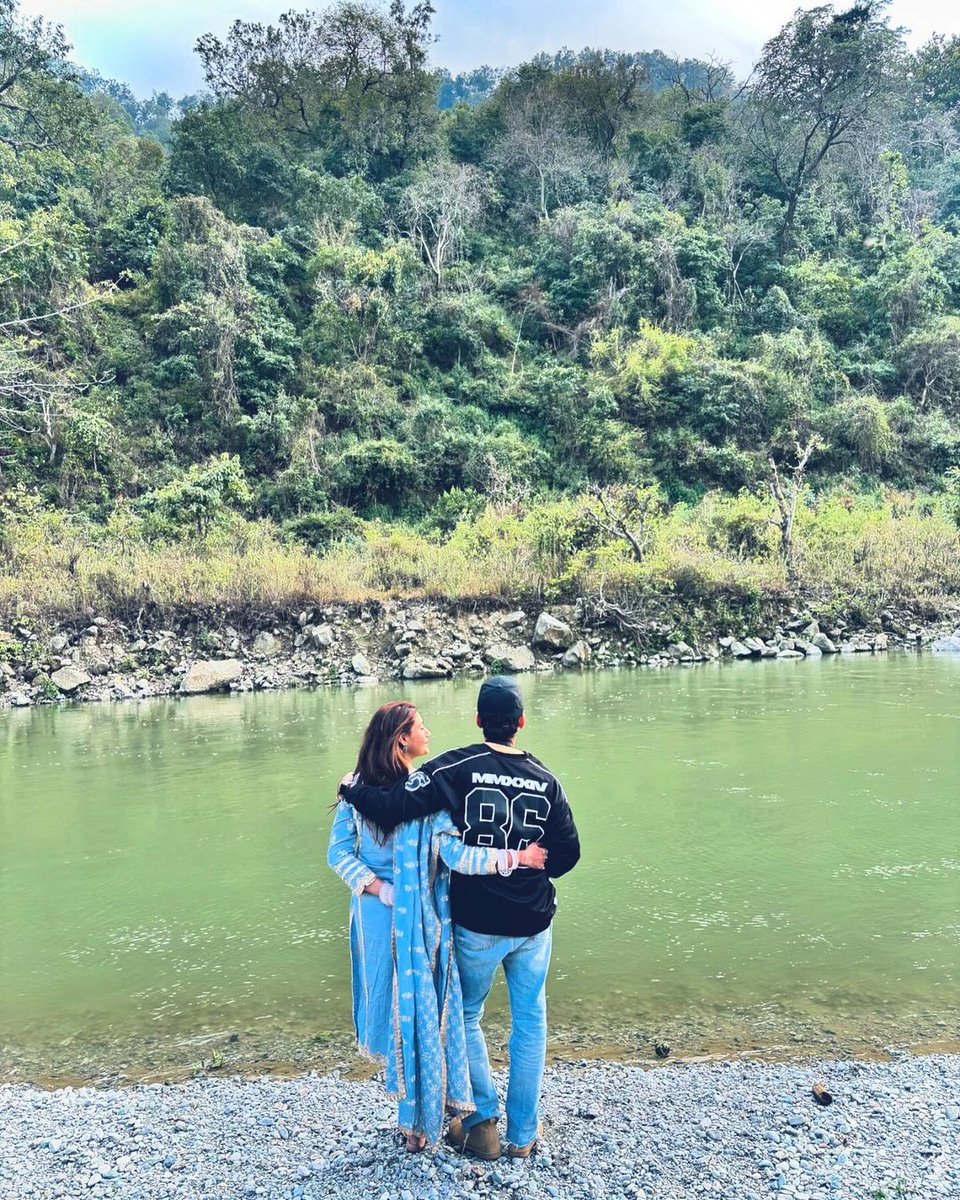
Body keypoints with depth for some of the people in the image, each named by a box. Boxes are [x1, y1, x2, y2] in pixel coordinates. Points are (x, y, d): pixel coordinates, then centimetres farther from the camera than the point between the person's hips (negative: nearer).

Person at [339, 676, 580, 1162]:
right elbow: (566, 854, 1)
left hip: (477, 924, -2)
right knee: (530, 1022, 19)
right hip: (533, 922, 3)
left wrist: (352, 786, -4)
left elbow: (391, 807, -23)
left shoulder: (457, 768, -15)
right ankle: (523, 1133, 28)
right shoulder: (546, 780, -4)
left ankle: (483, 1121, 23)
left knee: (466, 1016, 21)